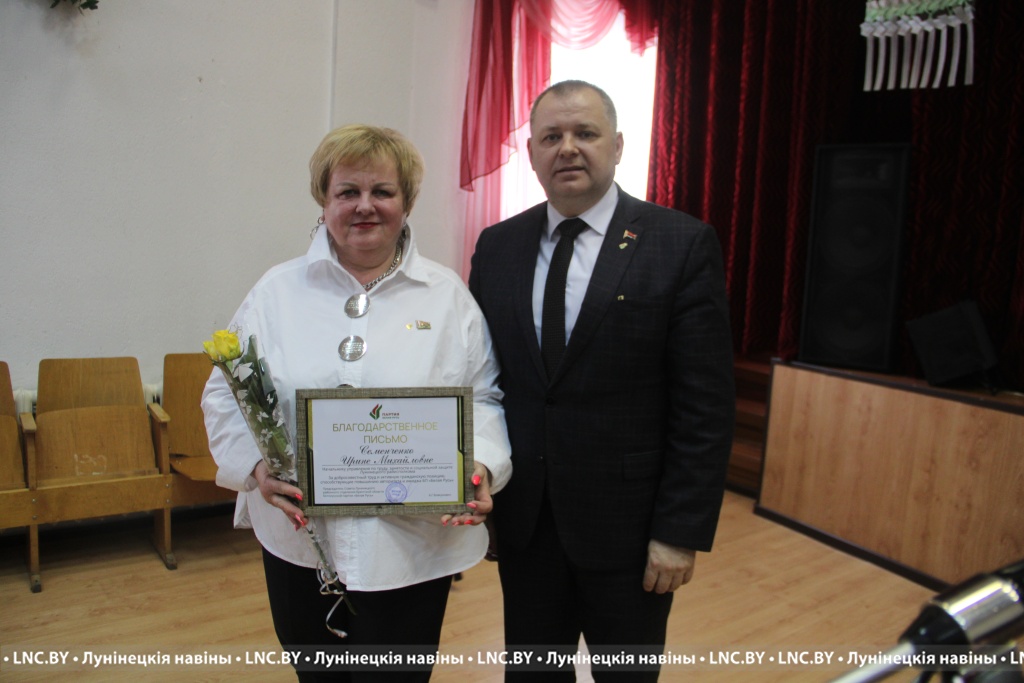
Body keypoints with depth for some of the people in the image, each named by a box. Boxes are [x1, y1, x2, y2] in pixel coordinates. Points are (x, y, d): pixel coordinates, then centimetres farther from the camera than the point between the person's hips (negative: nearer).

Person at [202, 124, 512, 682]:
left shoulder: (448, 294, 1)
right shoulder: (278, 290, 3)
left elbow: (483, 397, 2)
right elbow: (226, 391, 4)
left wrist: (481, 466, -16)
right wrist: (254, 464, -13)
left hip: (411, 546, -1)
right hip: (297, 537, 2)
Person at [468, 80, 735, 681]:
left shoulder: (683, 245, -9)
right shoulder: (497, 247, 3)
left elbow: (706, 405, -11)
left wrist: (682, 531, -12)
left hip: (628, 525, -3)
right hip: (522, 521, 3)